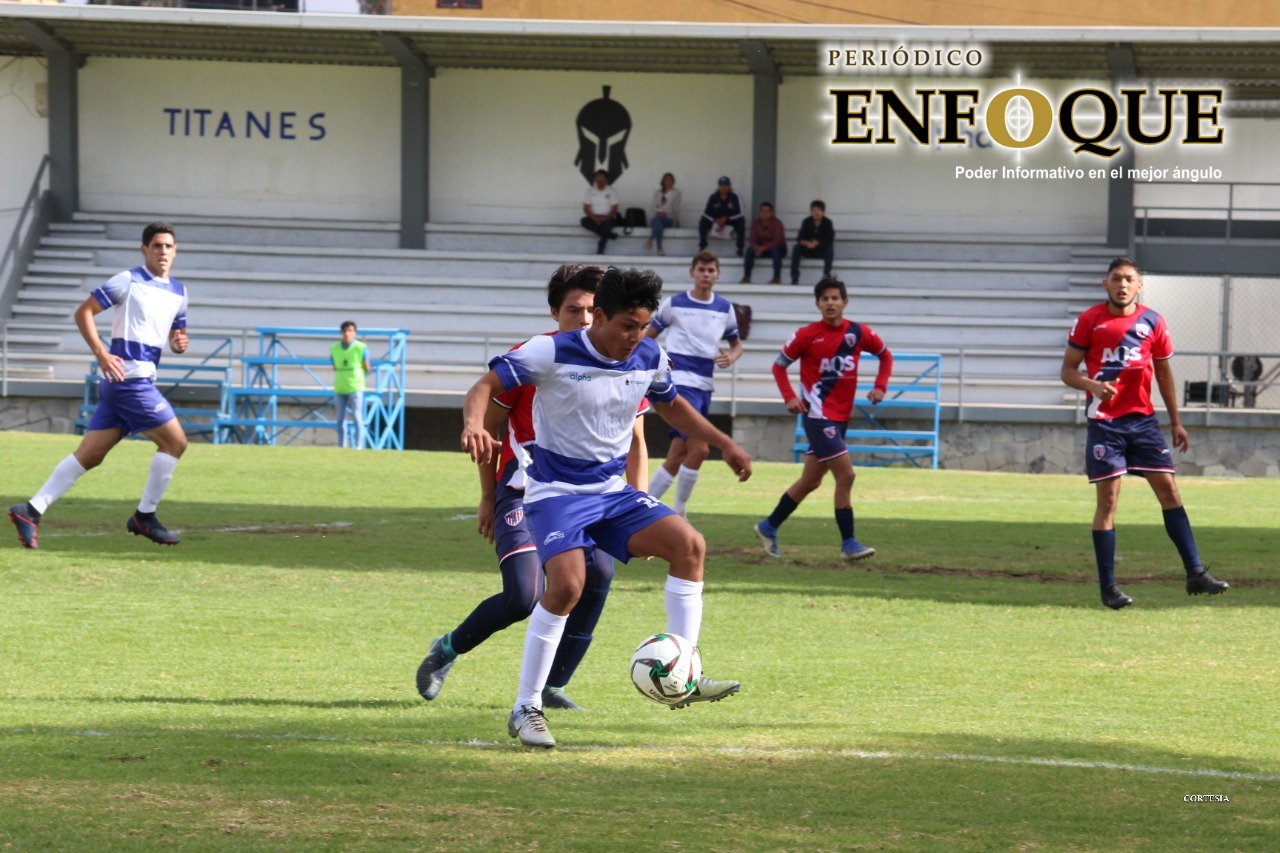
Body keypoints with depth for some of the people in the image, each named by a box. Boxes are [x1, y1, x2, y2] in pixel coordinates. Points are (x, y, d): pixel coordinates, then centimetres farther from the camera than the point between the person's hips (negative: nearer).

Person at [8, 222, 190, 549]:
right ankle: (145, 516, 4)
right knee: (175, 442, -6)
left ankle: (31, 511, 2)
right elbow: (83, 312, -5)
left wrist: (179, 342, 4)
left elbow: (175, 333, 29)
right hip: (129, 376, -8)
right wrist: (102, 354, -15)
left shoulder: (178, 292, 17)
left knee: (90, 454, 3)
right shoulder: (128, 281, -5)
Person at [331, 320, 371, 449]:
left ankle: (359, 446, -8)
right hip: (339, 389, 4)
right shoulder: (334, 348, 6)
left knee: (357, 417, -8)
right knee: (341, 419, 8)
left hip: (355, 388, -4)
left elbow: (367, 368, 0)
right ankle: (342, 446, 14)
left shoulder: (361, 348, -5)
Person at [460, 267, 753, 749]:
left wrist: (724, 444, 20)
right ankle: (526, 709, -14)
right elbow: (487, 386, -15)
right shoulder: (553, 353, -16)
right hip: (555, 492, -6)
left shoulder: (649, 358, 1)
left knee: (689, 545, -14)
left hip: (612, 491, 6)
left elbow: (670, 406, 22)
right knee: (568, 583, -28)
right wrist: (474, 423, -36)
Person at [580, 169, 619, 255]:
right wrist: (594, 218, -19)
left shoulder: (611, 191, -1)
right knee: (584, 221, -31)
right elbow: (586, 208, -1)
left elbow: (614, 208, -5)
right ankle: (608, 235, -26)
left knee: (607, 224, -38)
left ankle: (600, 250, -35)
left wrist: (606, 218, -22)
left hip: (607, 218, -2)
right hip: (594, 217, 2)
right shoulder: (590, 191, 2)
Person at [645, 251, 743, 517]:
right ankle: (678, 514, -7)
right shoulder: (673, 304, -1)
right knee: (699, 448, -18)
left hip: (704, 387, 5)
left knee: (677, 455, 6)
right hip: (680, 382, -5)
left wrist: (731, 357, -1)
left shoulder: (725, 308, 10)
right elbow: (647, 337, 8)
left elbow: (736, 344, 21)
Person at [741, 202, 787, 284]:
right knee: (750, 249, -25)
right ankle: (746, 277, -22)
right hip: (761, 248, 3)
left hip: (776, 248, -3)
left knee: (776, 249, -38)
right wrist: (755, 247, -34)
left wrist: (763, 248, -38)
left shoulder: (777, 223, -18)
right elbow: (752, 239, -9)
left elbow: (777, 241, -26)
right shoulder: (756, 223, -6)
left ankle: (777, 278, -33)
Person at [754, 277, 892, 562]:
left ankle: (769, 527, 30)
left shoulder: (859, 333, 2)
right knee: (846, 475, -14)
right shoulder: (806, 335, -7)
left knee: (811, 480, 14)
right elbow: (779, 366, 2)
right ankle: (848, 543, -8)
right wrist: (789, 397, -11)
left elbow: (885, 355, 18)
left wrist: (880, 387, 4)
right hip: (818, 415, -6)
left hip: (840, 417, 6)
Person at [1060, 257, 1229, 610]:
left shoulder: (1152, 322, 6)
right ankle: (1108, 586, 2)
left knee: (1169, 491, -1)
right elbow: (1068, 370, 0)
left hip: (1143, 419, 3)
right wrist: (1093, 385, -20)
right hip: (1104, 420, -3)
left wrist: (1176, 422, 14)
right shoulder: (1090, 320, -2)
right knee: (1108, 500, -4)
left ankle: (1195, 573, 2)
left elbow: (1164, 374, 15)